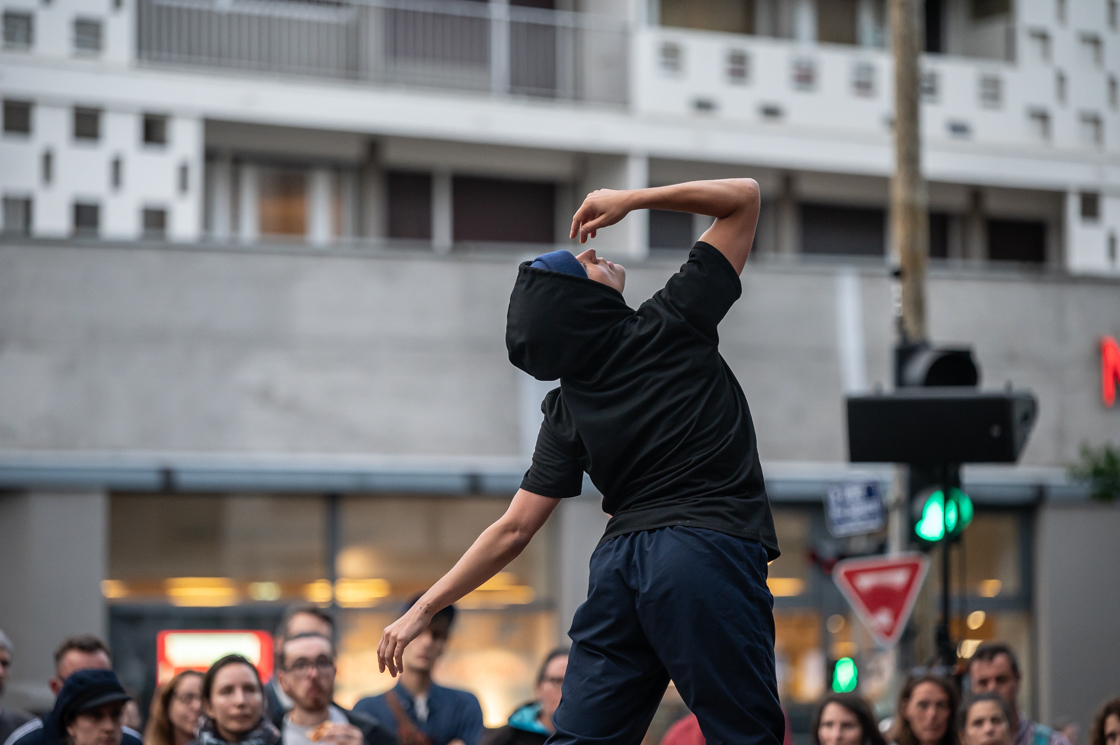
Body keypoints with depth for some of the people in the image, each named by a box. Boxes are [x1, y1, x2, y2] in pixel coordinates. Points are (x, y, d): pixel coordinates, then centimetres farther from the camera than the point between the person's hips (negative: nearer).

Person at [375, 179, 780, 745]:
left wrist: (422, 609, 17)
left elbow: (514, 529, 8)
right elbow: (744, 196, 10)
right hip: (708, 550, -5)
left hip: (621, 560, 5)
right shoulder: (670, 325, 1)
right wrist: (631, 200, 11)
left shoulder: (568, 407, 11)